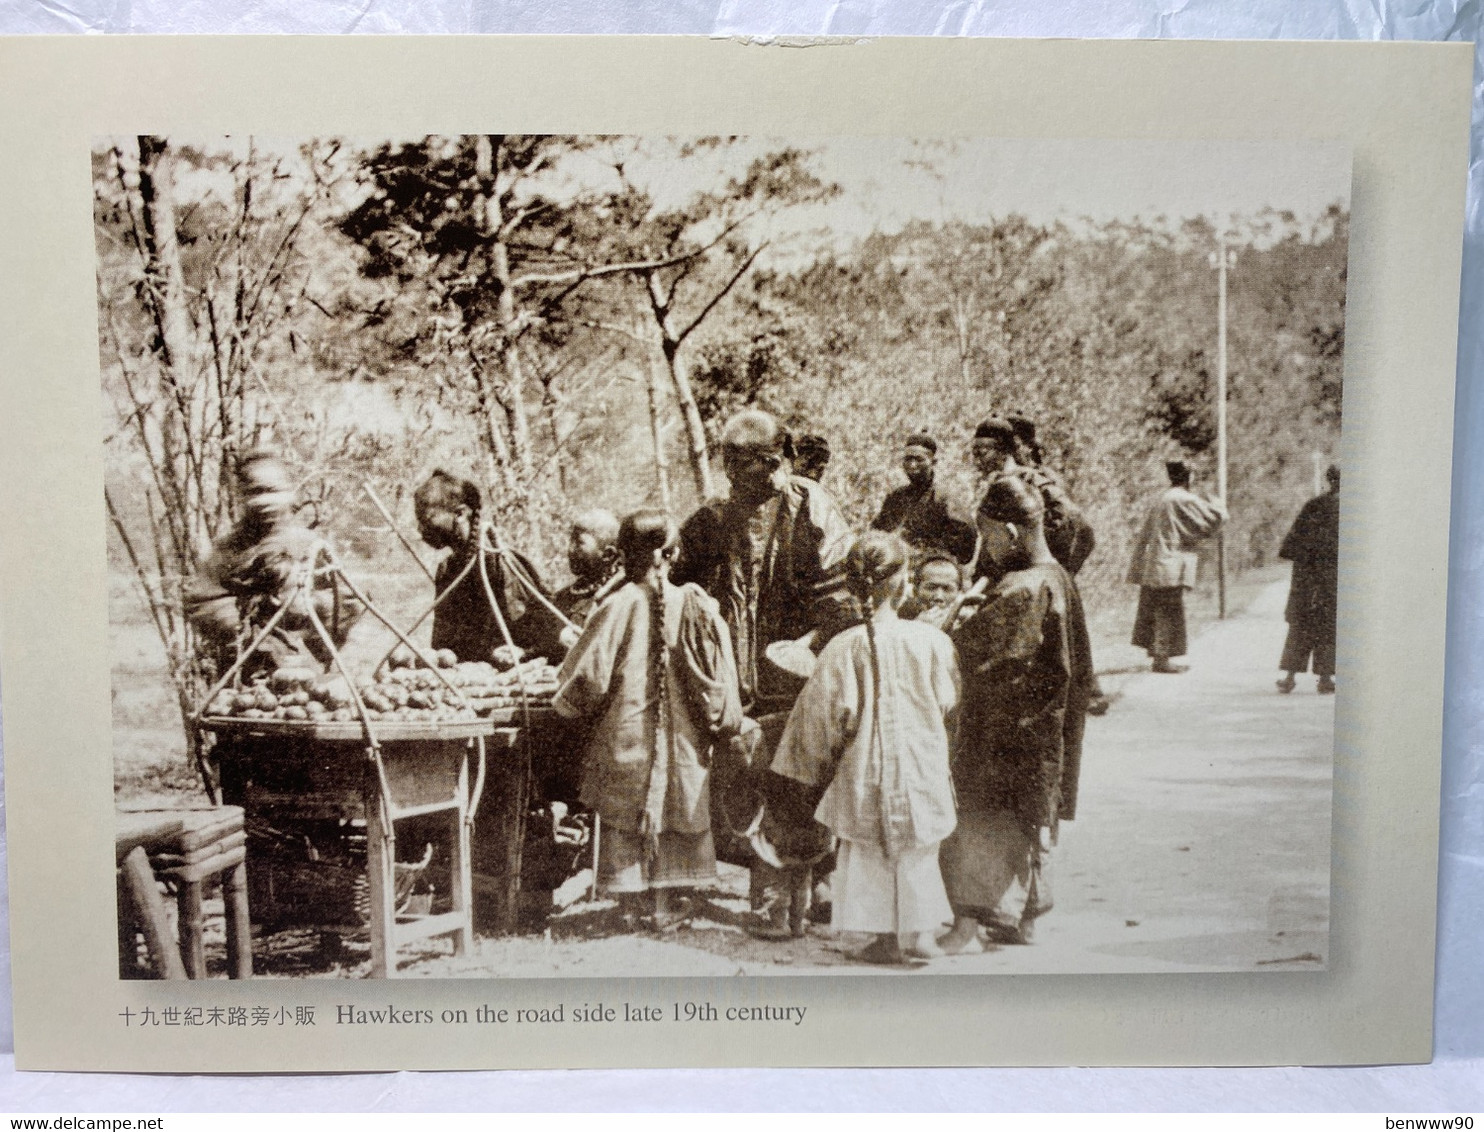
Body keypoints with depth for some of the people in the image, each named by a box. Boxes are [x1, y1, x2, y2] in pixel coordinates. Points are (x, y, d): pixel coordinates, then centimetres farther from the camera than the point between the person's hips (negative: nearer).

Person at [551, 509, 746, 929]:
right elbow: (717, 675, -4)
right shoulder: (695, 604, -7)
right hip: (680, 736, 2)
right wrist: (720, 722, 9)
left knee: (623, 815, 13)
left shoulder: (619, 606, -12)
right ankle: (665, 903, 19)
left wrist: (573, 704, 9)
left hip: (623, 733, -1)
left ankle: (630, 902, 20)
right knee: (673, 811, 14)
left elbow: (590, 673, -11)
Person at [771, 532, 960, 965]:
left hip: (865, 771, -1)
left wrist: (818, 767, 8)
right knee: (918, 853, 18)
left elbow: (827, 714, -8)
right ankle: (920, 931, 24)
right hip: (920, 769, 1)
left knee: (870, 855, 13)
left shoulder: (843, 648, -14)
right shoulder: (932, 641, -10)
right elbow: (950, 706, 0)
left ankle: (886, 938, 18)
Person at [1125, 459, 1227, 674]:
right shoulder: (1184, 499, -12)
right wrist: (1218, 505, 13)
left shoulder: (1160, 498, 14)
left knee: (1151, 611, 12)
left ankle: (1153, 654, 19)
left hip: (1152, 565, 9)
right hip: (1171, 566, -9)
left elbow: (1145, 534, 18)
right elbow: (1211, 520, -8)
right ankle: (1161, 658, -2)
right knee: (1170, 613, -3)